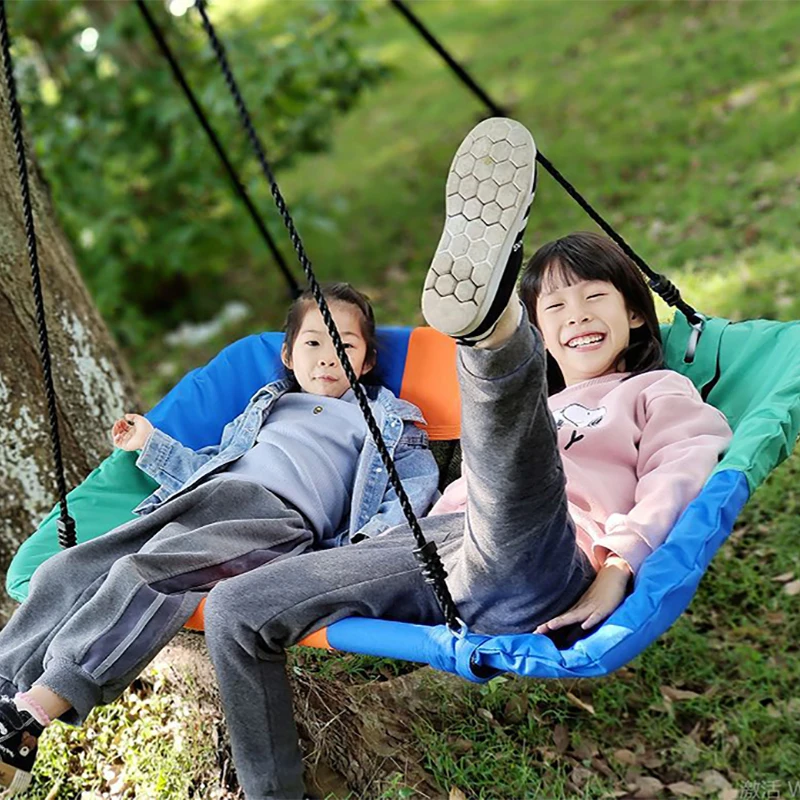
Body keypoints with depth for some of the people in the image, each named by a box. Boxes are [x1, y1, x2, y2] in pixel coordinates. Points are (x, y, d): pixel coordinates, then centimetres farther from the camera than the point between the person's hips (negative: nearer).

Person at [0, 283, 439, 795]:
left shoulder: (388, 419, 22)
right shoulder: (268, 403, 38)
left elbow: (419, 488, 7)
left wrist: (374, 539, -11)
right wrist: (153, 444, 35)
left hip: (278, 517, -6)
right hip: (198, 498, 6)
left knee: (142, 574, -33)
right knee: (67, 572, -17)